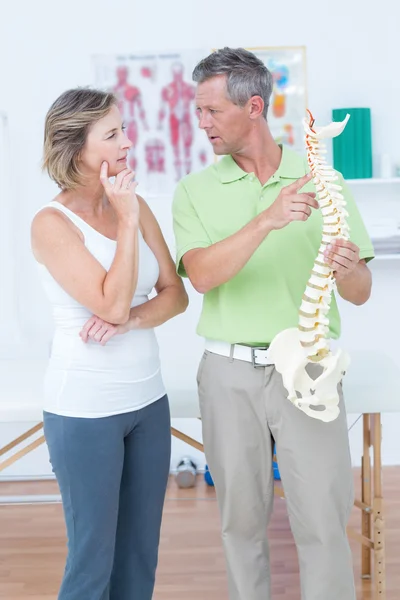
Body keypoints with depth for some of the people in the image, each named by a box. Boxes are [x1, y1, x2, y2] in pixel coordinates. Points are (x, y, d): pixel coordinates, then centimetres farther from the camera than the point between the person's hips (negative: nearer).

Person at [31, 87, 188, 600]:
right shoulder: (51, 224, -13)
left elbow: (175, 294, 3)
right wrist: (126, 220, -17)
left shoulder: (135, 205, 4)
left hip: (148, 399, 6)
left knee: (142, 551, 14)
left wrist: (130, 319, -15)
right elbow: (113, 303, -20)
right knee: (93, 558, 6)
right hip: (85, 410, -6)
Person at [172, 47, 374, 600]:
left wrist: (346, 269, -24)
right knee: (241, 518, 12)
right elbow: (202, 275, -16)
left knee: (324, 523, 1)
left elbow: (360, 293, -1)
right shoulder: (196, 190, 2)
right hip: (230, 373, 1)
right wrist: (266, 222, -28)